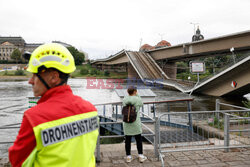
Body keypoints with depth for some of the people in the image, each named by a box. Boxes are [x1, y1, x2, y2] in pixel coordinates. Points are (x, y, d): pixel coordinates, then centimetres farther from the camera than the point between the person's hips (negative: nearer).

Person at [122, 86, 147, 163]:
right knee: (139, 140, 10)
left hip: (126, 123, 3)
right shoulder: (137, 99, -10)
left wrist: (130, 95, 16)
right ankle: (141, 156, 15)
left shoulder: (124, 100, -1)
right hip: (136, 123, -3)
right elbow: (141, 104, 11)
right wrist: (137, 95, 10)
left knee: (127, 140, 8)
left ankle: (128, 157, 15)